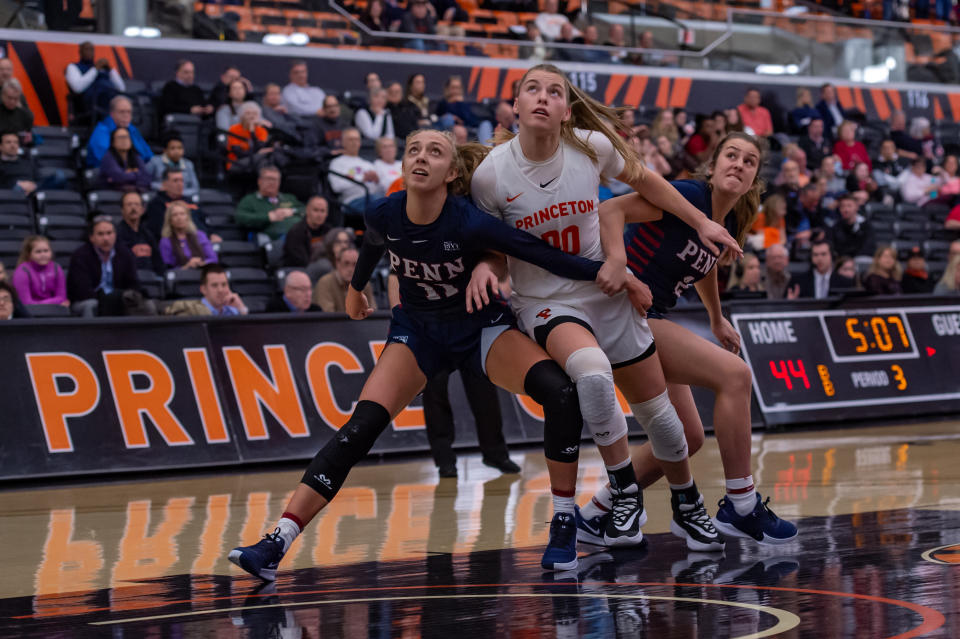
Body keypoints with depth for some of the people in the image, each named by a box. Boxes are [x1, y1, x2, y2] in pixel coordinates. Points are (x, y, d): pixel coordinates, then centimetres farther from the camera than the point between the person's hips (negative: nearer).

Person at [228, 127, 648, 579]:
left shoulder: (468, 222, -29)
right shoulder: (384, 215, -18)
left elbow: (542, 254, -24)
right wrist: (356, 287, 25)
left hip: (481, 326, -2)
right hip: (418, 330, 2)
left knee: (560, 393, -27)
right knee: (361, 426, -18)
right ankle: (278, 543, -22)